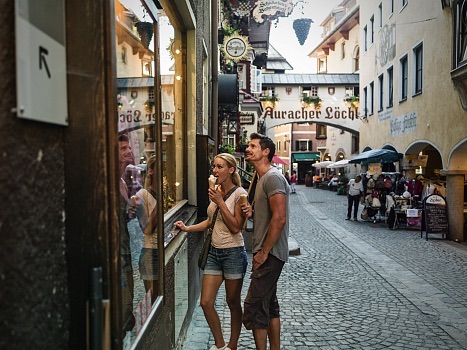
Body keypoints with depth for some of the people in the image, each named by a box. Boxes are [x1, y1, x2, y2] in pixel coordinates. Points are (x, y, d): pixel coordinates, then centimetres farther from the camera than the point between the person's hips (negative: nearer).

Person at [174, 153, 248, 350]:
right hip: (214, 252, 6)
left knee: (233, 302, 9)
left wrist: (220, 202, -19)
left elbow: (236, 227, -17)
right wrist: (187, 228, 6)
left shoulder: (239, 193, -11)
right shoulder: (216, 191, 9)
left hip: (233, 253, -6)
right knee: (206, 302, 4)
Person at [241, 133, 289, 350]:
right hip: (266, 253, 10)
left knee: (254, 306, -6)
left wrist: (263, 252, -19)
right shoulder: (262, 178, 17)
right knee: (269, 304, 17)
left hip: (270, 254, -10)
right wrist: (252, 212, 3)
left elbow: (279, 218, -23)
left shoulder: (272, 177, -15)